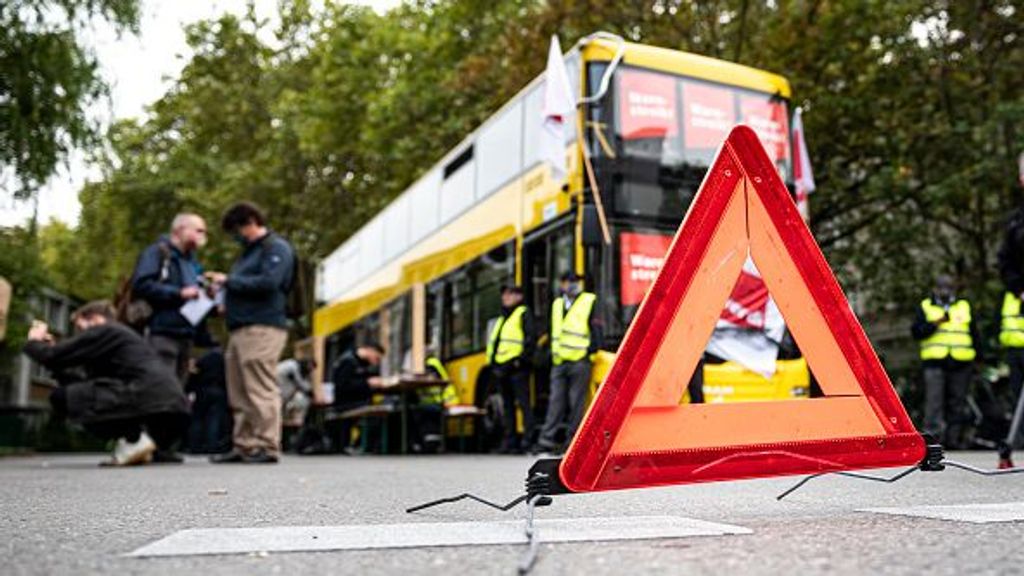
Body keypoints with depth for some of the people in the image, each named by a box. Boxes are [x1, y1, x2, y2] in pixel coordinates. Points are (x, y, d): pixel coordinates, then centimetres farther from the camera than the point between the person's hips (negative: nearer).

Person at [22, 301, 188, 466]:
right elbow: (85, 383, 26)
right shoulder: (122, 335, 31)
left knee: (61, 397, 0)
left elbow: (54, 357, 1)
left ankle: (132, 439, -6)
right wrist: (50, 348, 31)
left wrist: (34, 342, 23)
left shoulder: (103, 330, 6)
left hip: (149, 401, -9)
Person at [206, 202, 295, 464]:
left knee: (261, 390, -10)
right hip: (241, 329, 9)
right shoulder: (249, 251, 28)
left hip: (262, 329, -9)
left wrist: (229, 281, -9)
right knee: (240, 395, 7)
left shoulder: (277, 248, -1)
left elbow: (268, 282, -15)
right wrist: (225, 292, 13)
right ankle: (244, 446, 12)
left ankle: (267, 447, -7)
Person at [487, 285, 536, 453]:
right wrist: (493, 364, 13)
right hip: (501, 368, 8)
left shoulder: (524, 314, 0)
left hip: (517, 367, -8)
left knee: (523, 404, -7)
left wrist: (522, 359, -17)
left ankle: (528, 441, -8)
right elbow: (493, 342, 25)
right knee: (507, 405, 11)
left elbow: (530, 338, -11)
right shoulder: (502, 318, 24)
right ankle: (510, 441, 15)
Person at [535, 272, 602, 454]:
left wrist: (592, 349, -9)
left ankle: (572, 440, 5)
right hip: (559, 361, 5)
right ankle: (546, 440, 4)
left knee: (576, 402, -1)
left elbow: (596, 328, -2)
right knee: (556, 401, 4)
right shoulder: (557, 304, 19)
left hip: (579, 361, -5)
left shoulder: (590, 302, 3)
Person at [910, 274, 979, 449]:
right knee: (934, 400, -13)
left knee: (957, 402, 4)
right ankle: (932, 434, -17)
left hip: (960, 363, 3)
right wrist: (935, 323, -13)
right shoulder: (925, 307, 11)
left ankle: (952, 439, 11)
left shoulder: (964, 306, 17)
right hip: (934, 362, -3)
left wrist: (976, 358, 14)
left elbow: (974, 334, 20)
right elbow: (916, 332, 0)